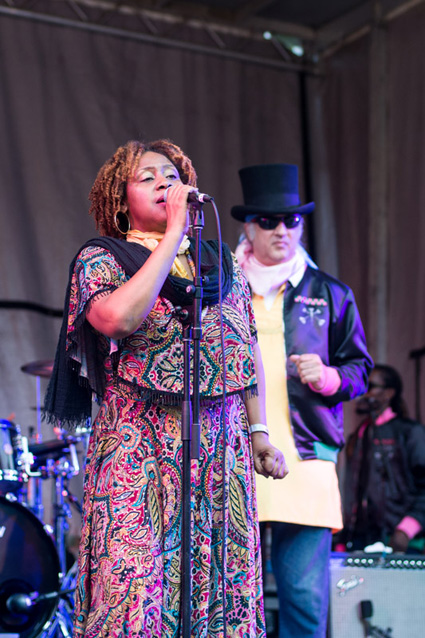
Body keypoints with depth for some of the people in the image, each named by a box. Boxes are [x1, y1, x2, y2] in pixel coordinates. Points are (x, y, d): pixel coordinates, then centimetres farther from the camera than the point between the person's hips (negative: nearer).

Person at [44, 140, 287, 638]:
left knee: (223, 582, 5)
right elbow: (118, 317, -21)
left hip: (222, 446, 4)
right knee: (134, 588, -8)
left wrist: (258, 429, 14)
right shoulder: (100, 259, 1)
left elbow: (248, 348, 20)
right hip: (138, 446, -4)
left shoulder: (221, 261, 16)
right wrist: (174, 234, -15)